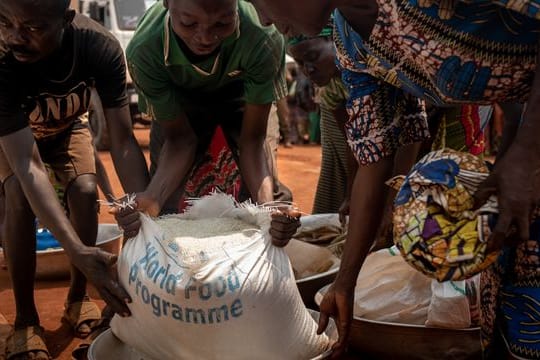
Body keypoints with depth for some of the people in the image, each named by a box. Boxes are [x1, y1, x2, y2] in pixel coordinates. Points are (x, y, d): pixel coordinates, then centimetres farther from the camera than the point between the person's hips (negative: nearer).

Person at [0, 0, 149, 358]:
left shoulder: (101, 47, -37)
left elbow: (124, 141, -33)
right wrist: (77, 250, -56)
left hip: (66, 128, 2)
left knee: (85, 191, -20)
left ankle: (78, 297, 3)